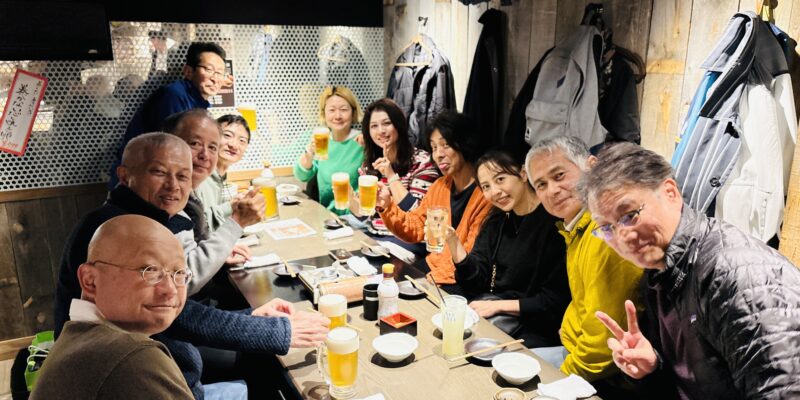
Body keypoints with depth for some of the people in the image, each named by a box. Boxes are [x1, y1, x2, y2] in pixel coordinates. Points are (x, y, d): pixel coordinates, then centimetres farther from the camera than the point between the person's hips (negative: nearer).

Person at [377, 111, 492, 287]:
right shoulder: (439, 186, 9)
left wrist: (435, 277, -20)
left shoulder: (486, 193, -17)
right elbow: (415, 228, 9)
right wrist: (387, 206, -6)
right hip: (431, 270, 7)